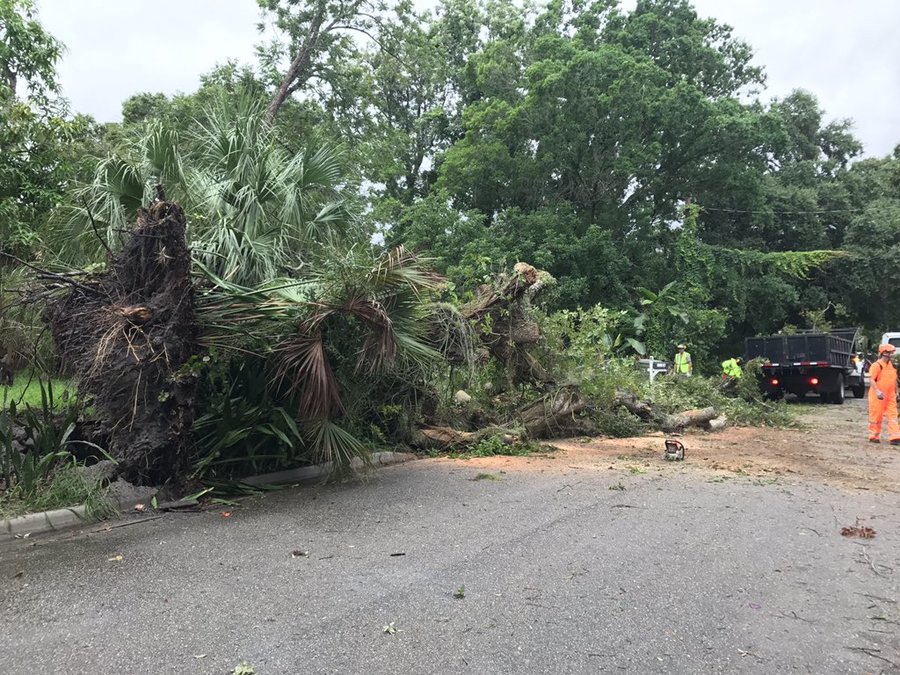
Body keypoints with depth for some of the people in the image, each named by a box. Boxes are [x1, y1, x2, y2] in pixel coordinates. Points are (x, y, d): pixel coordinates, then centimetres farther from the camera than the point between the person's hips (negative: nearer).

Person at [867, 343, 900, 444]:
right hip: (878, 396, -7)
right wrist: (877, 391, -29)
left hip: (890, 396, 7)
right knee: (876, 416, 2)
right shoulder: (876, 365, -11)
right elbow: (871, 379, -19)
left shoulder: (892, 365, 13)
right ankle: (874, 436, 13)